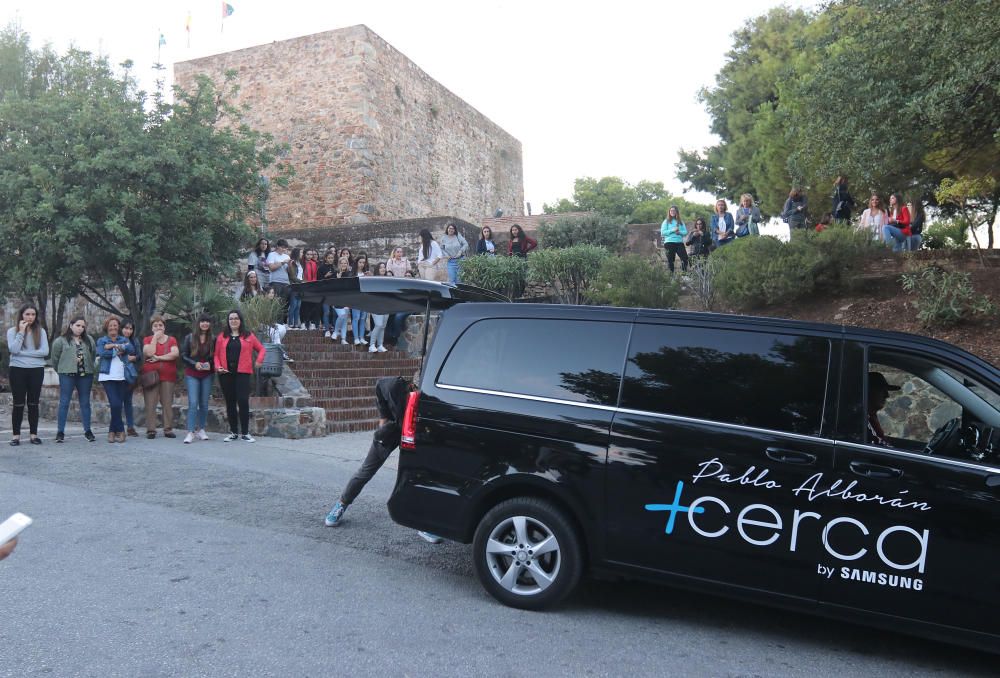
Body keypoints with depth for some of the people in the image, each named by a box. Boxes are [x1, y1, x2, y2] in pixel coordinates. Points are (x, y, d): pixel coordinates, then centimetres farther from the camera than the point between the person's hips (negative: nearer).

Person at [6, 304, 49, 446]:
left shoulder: (41, 331, 4)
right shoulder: (12, 331, 2)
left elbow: (45, 351, -7)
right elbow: (14, 350, -13)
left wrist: (23, 353, -10)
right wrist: (21, 332, -11)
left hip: (37, 370, 1)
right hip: (18, 370, -1)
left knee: (33, 403, 5)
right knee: (18, 403, 2)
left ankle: (34, 434, 9)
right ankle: (16, 435, 7)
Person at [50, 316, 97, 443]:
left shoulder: (89, 340, 11)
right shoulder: (61, 341, -1)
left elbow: (94, 355, 15)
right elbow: (55, 358, 2)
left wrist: (89, 367, 10)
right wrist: (62, 370, 7)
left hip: (85, 375, 3)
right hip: (67, 375, -3)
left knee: (85, 403, 8)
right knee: (64, 403, -1)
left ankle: (87, 430, 14)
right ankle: (60, 432, 4)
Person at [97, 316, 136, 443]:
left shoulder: (124, 340, 13)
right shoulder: (101, 341, 9)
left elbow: (132, 350, -8)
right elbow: (102, 353, -11)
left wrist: (113, 346, -14)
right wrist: (118, 351, -8)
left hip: (122, 377, 2)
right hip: (108, 376, -2)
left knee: (118, 405, 2)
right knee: (115, 404, -13)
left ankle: (112, 431, 14)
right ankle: (120, 431, -1)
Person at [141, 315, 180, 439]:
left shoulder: (171, 340, 11)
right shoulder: (147, 339, 9)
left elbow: (175, 354, -7)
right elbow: (149, 353, -10)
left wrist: (158, 357, -10)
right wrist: (155, 338, -4)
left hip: (168, 375, 1)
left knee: (167, 403, 1)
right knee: (150, 404, -3)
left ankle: (168, 429, 6)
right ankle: (151, 430, 0)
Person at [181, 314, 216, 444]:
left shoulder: (213, 339, 3)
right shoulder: (189, 338, 1)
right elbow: (183, 355, 1)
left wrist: (210, 364, -12)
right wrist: (194, 364, -14)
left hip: (207, 375, 2)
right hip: (192, 374, -2)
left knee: (204, 404, 7)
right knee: (193, 403, -10)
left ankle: (201, 429, 19)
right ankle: (190, 432, -10)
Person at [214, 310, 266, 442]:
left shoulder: (248, 336, 6)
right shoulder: (222, 336, 10)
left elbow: (261, 349, 11)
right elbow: (216, 354, 9)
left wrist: (259, 360, -6)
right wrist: (218, 366, -8)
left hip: (242, 373, -2)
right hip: (226, 373, 2)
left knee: (243, 401, -10)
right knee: (230, 403, 8)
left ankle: (245, 432, 0)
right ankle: (233, 432, 17)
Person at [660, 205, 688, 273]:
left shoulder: (680, 222, 15)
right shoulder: (666, 221, 6)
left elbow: (685, 232, 10)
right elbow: (662, 232, -4)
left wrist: (680, 232, -11)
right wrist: (672, 230, -13)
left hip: (679, 242, 3)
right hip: (669, 242, -3)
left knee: (685, 258, -7)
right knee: (670, 260, -1)